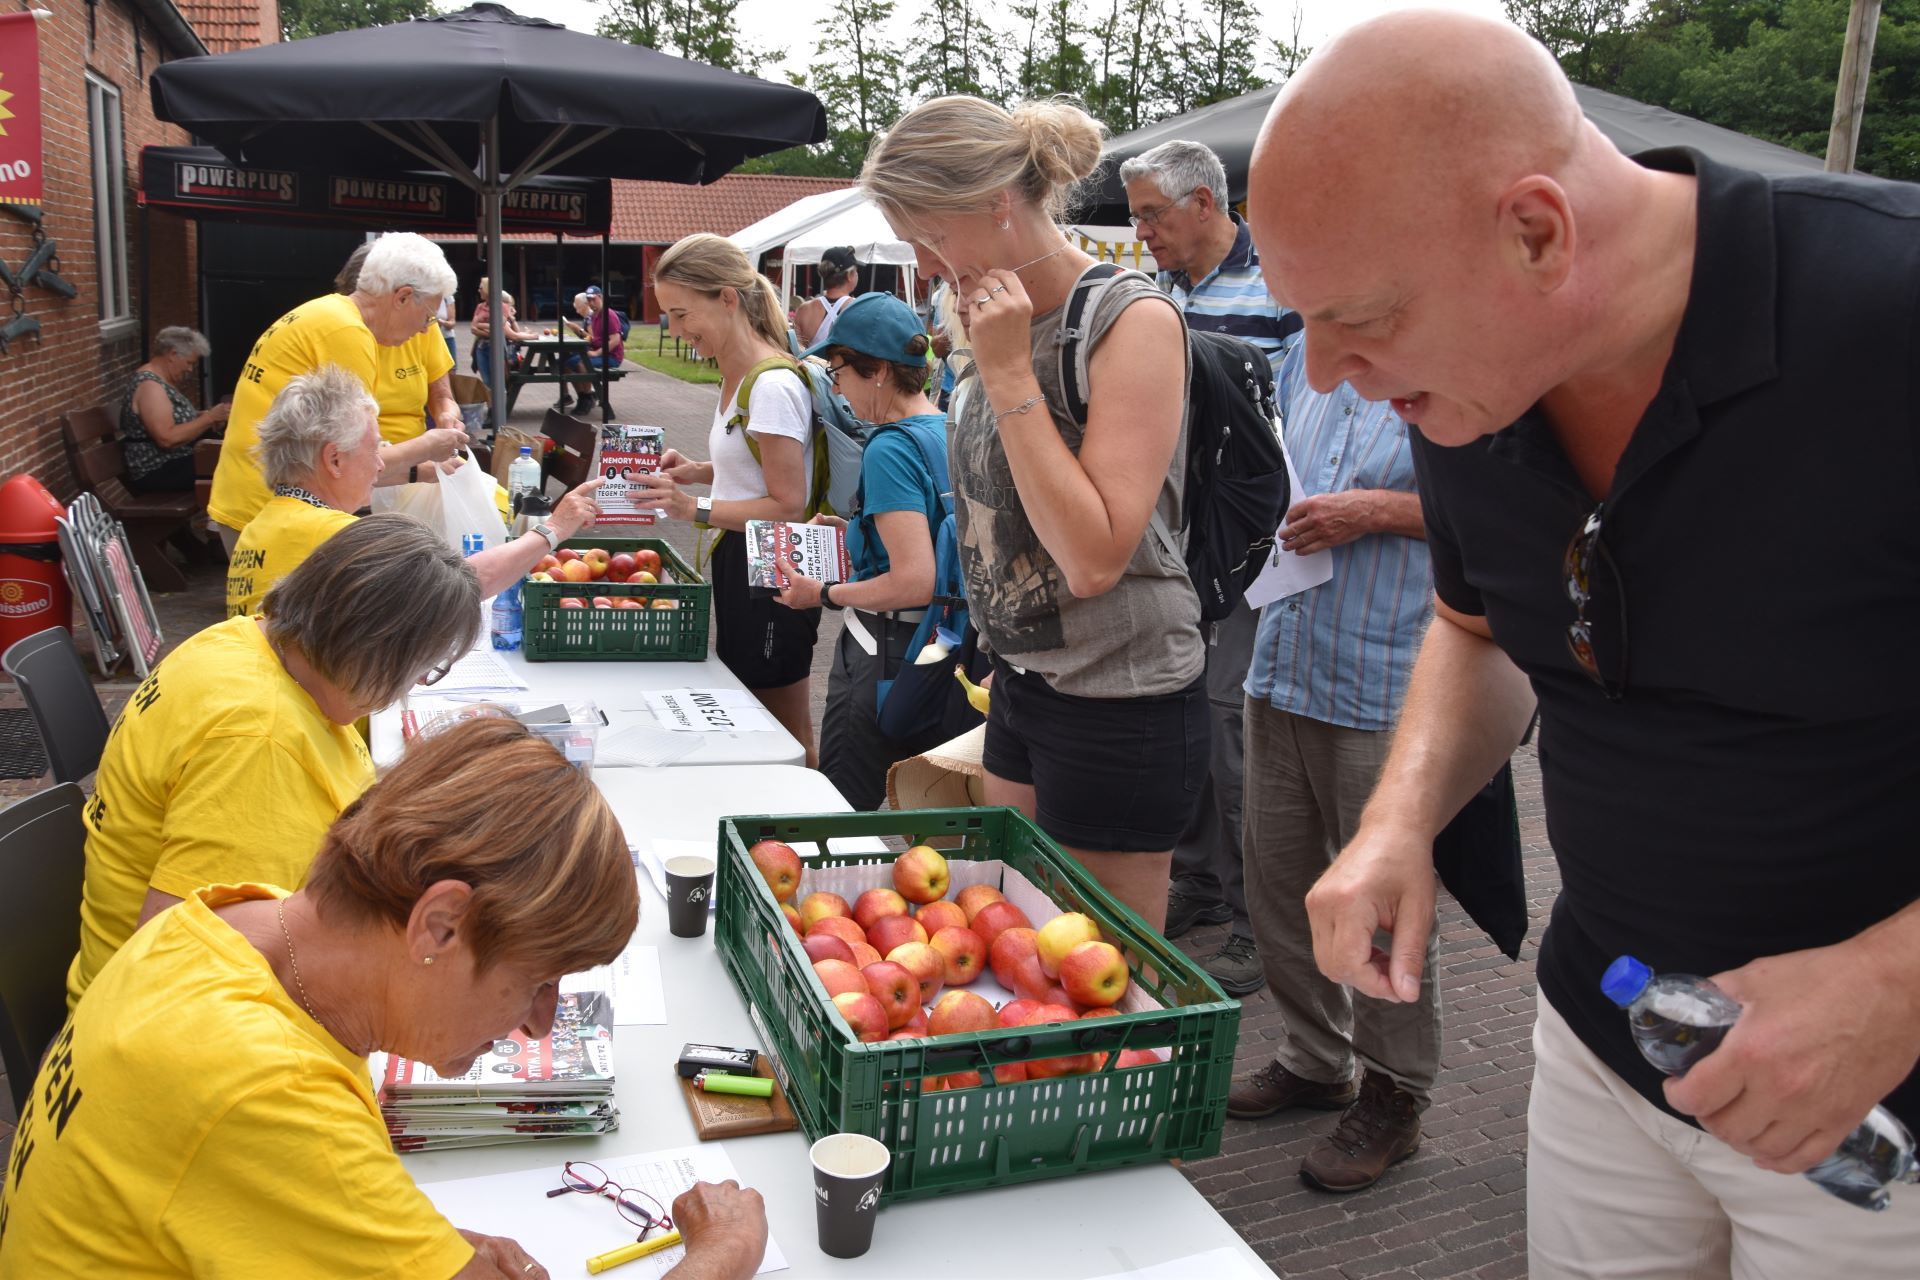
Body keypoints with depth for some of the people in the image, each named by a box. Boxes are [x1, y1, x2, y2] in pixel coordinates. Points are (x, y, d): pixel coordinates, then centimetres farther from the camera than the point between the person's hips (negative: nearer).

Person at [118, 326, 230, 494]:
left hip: (176, 463, 10)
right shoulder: (149, 386, -18)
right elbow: (167, 438, -27)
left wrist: (202, 415, 1)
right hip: (157, 474, -10)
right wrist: (209, 418, -22)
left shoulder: (161, 380, 12)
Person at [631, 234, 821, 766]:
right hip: (737, 563, 10)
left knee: (786, 737, 4)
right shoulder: (735, 375, 9)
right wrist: (700, 471, 6)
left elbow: (788, 506, -21)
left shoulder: (773, 387, -21)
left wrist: (696, 509, -24)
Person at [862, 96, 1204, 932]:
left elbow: (1093, 556, -25)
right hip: (1021, 684, 8)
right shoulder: (1006, 323, 8)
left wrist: (1008, 374, -22)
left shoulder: (1133, 321, -16)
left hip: (1118, 704, -8)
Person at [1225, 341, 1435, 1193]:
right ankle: (1313, 1058, 36)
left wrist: (1374, 511, -17)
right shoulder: (1310, 348, 12)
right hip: (1281, 665, 7)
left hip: (1384, 684, -7)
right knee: (1278, 880, 16)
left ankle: (1393, 1097, 24)